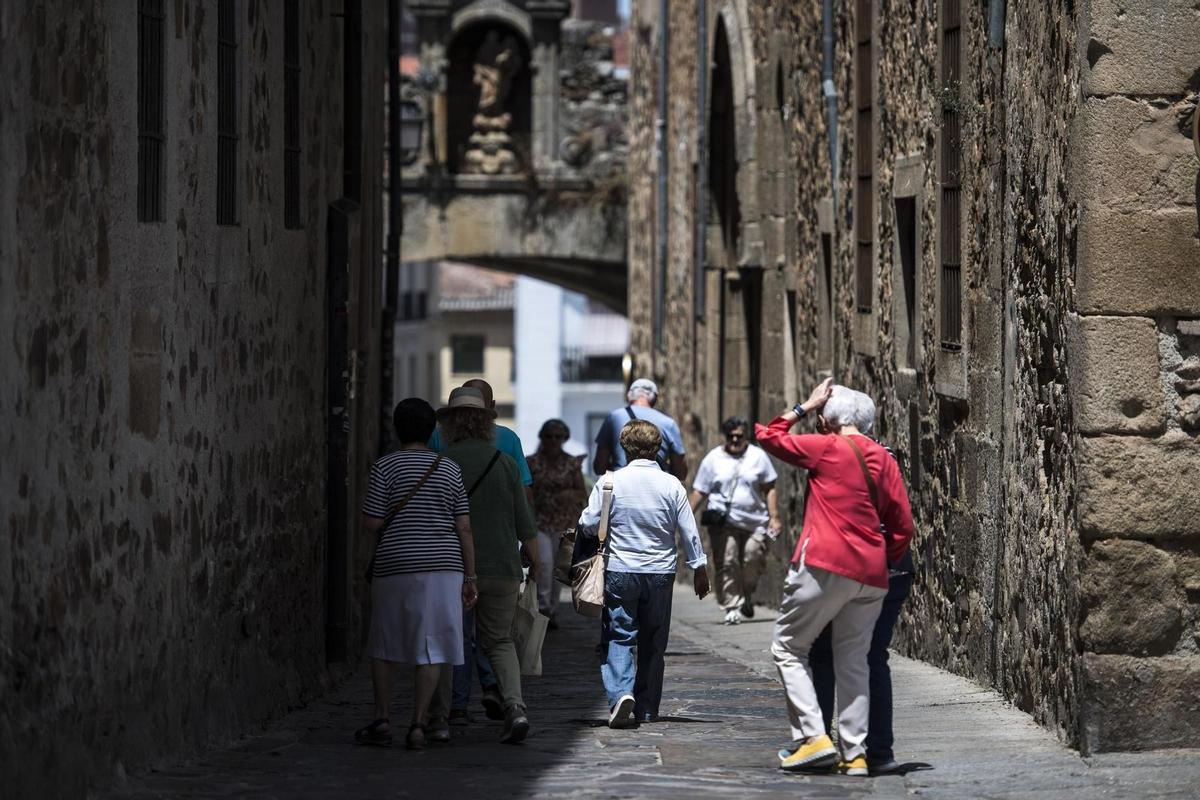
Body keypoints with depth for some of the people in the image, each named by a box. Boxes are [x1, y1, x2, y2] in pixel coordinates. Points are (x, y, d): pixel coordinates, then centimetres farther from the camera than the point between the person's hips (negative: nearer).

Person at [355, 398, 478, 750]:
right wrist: (470, 578, 7)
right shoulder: (449, 469, 5)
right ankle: (418, 724, -5)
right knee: (430, 649, 1)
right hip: (443, 568, 1)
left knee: (383, 646, 14)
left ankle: (382, 720, 12)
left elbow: (372, 523, -8)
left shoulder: (385, 467, -4)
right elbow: (464, 527, 2)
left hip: (394, 568, -1)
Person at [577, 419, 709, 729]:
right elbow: (689, 532, 2)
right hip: (660, 572, 2)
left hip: (620, 571, -2)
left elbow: (589, 525, -5)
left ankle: (621, 692, -22)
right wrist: (699, 568, 13)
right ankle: (647, 709, 15)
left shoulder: (610, 482, -7)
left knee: (619, 637, 2)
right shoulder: (671, 485, -3)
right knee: (653, 643, 11)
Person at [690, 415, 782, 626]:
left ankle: (746, 599, 23)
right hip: (724, 522, -1)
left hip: (754, 522, 1)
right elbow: (699, 492, 8)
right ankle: (731, 607, -9)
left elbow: (769, 489, 9)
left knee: (752, 565, -2)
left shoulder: (758, 456, 8)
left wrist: (774, 517, 1)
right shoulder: (713, 459, 7)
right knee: (726, 565, -11)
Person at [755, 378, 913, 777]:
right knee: (853, 662, 11)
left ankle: (813, 737, -8)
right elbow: (903, 527, 11)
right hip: (871, 576, 6)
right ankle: (854, 753, 5)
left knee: (788, 647, 5)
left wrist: (803, 407, 16)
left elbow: (768, 437, 9)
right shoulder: (885, 461, 12)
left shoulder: (826, 448, -3)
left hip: (825, 566, -6)